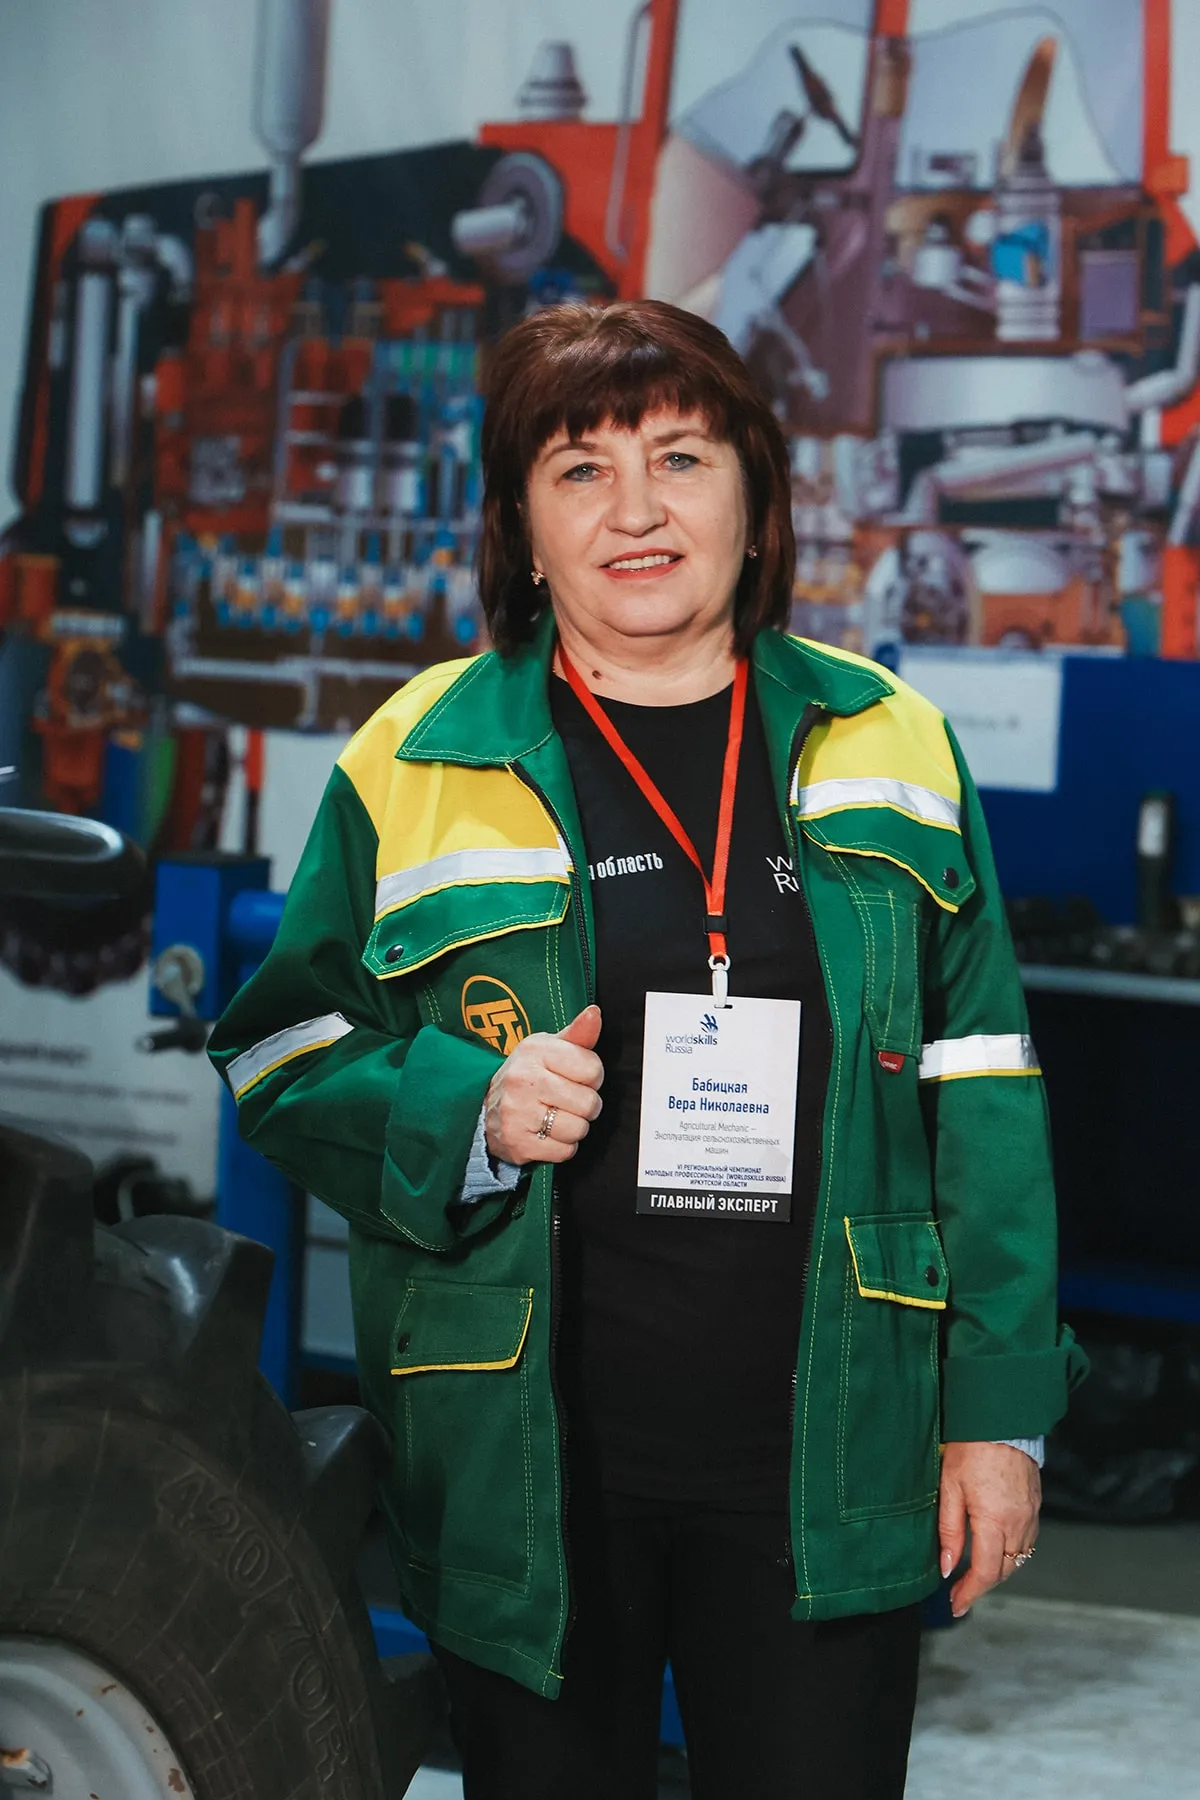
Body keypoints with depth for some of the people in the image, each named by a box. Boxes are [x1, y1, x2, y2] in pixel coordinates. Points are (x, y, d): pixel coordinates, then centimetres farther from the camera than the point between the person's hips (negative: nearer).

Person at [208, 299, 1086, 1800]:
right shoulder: (419, 763, 1)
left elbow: (978, 1101, 5)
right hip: (527, 1471, 0)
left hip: (826, 1465, 1)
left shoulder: (888, 749, 5)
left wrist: (997, 1410, 2)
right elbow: (286, 1058, 6)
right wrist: (469, 1110, -14)